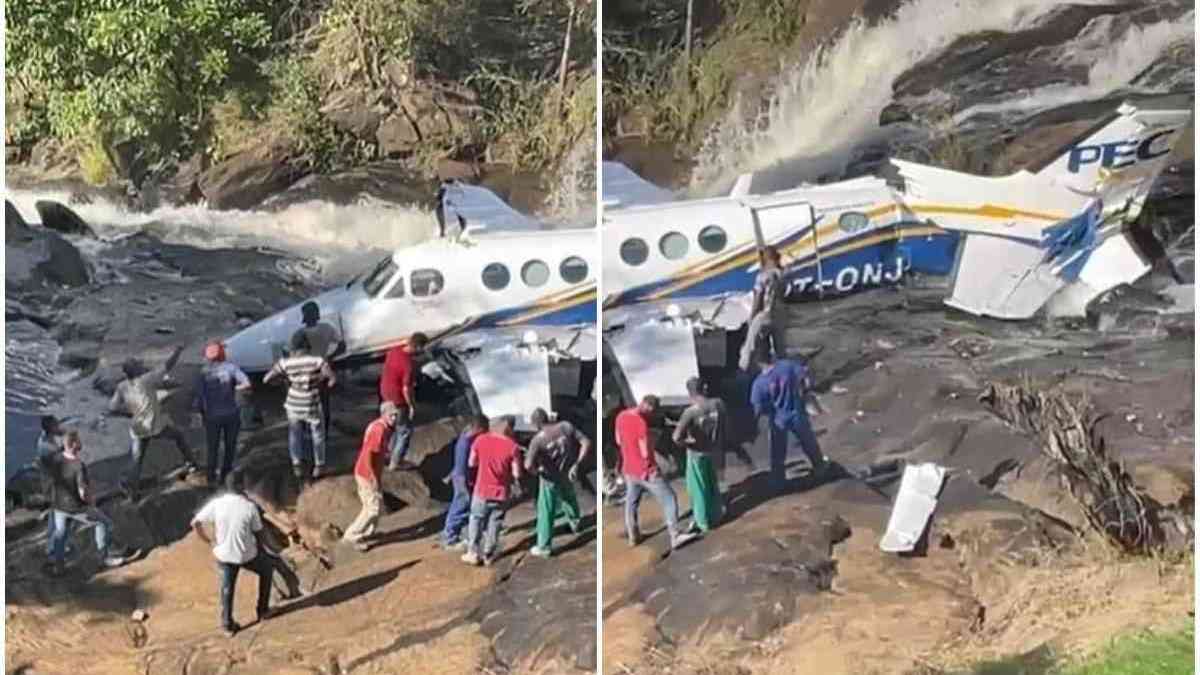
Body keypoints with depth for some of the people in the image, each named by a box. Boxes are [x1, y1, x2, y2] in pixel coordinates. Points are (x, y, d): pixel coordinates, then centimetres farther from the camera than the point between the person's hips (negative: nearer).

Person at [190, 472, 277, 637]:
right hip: (247, 555, -2)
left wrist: (208, 541, 4)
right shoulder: (250, 506, -16)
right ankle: (263, 610, 31)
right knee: (267, 569, 26)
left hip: (223, 555, 2)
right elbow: (258, 533, -6)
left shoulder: (216, 504, -12)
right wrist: (261, 549, 14)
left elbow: (195, 523, -9)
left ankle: (227, 624, 27)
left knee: (226, 589, 21)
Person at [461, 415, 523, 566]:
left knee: (476, 521, 17)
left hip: (482, 490, 1)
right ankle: (488, 555, 21)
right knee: (494, 524, 14)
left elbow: (471, 463, 2)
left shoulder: (480, 440, -9)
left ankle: (473, 553, 20)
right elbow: (517, 474, -13)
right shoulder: (512, 446, -15)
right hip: (501, 493, -1)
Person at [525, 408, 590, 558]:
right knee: (569, 497, 35)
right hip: (568, 475, 5)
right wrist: (577, 464, -11)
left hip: (551, 480, -5)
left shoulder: (538, 440, -25)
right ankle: (575, 522, 61)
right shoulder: (566, 426, -14)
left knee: (546, 513, 13)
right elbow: (587, 443, -16)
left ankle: (543, 547, 24)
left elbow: (529, 466, -27)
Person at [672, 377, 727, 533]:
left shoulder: (690, 412, -29)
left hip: (698, 454, -5)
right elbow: (725, 421, 6)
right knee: (713, 484, 25)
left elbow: (676, 438, -32)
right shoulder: (718, 404, -14)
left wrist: (686, 442, -12)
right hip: (714, 450, 5)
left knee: (699, 488, 14)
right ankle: (715, 516, 41)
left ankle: (703, 522, 27)